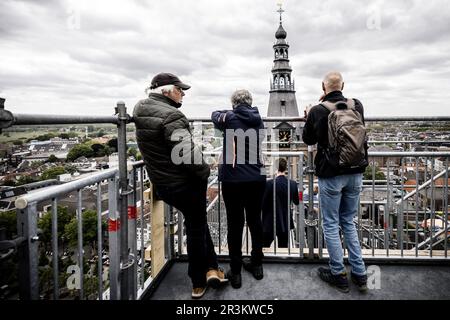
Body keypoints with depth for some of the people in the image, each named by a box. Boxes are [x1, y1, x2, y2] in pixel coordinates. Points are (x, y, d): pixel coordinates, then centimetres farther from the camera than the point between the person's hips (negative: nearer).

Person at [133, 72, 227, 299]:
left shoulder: (140, 110, 6)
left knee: (197, 222, 24)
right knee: (196, 229, 11)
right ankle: (198, 283, 26)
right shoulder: (172, 117, -23)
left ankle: (210, 268, 28)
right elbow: (188, 156, -28)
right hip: (186, 184, -8)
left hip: (160, 184, 8)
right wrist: (204, 173, -12)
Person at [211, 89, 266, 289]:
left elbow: (215, 115, 17)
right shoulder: (257, 119, 6)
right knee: (255, 221, 15)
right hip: (256, 178, 4)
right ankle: (257, 265, 30)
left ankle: (235, 272, 14)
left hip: (233, 179, -4)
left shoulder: (229, 118, -4)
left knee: (235, 224, 4)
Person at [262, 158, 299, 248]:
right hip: (286, 223, 4)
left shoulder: (270, 183, -16)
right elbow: (297, 202, 12)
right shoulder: (293, 184, -4)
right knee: (283, 247, 12)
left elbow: (264, 204, -10)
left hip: (271, 223, -4)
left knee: (264, 247, 8)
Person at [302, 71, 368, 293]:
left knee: (331, 225, 8)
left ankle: (338, 275, 18)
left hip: (330, 175, -4)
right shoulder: (357, 106, -1)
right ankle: (360, 274, 22)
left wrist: (309, 118, 20)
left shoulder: (317, 111, -11)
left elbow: (308, 139, 2)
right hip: (355, 173, 5)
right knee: (349, 222, 17)